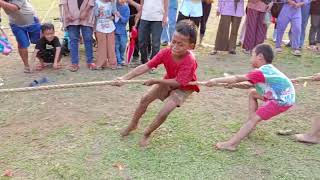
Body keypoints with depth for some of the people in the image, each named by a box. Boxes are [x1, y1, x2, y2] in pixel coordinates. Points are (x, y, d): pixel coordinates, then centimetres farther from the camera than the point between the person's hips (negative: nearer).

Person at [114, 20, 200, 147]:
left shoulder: (189, 60, -38)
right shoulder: (166, 52, -24)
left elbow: (177, 82, -34)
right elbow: (146, 66, -28)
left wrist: (155, 81, -35)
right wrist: (124, 78, -35)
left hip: (183, 88, -5)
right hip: (168, 82, 5)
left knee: (164, 113, -18)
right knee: (145, 99, 0)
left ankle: (147, 134, 9)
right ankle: (133, 124, 25)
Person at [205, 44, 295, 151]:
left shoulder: (260, 72, -20)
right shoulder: (267, 69, 12)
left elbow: (238, 78, -24)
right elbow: (247, 85, 11)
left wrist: (217, 80, -21)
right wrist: (233, 85, -4)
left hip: (283, 100, -10)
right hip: (278, 96, 10)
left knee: (254, 118, -16)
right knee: (252, 93, 20)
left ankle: (231, 144, -21)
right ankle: (251, 126, 18)